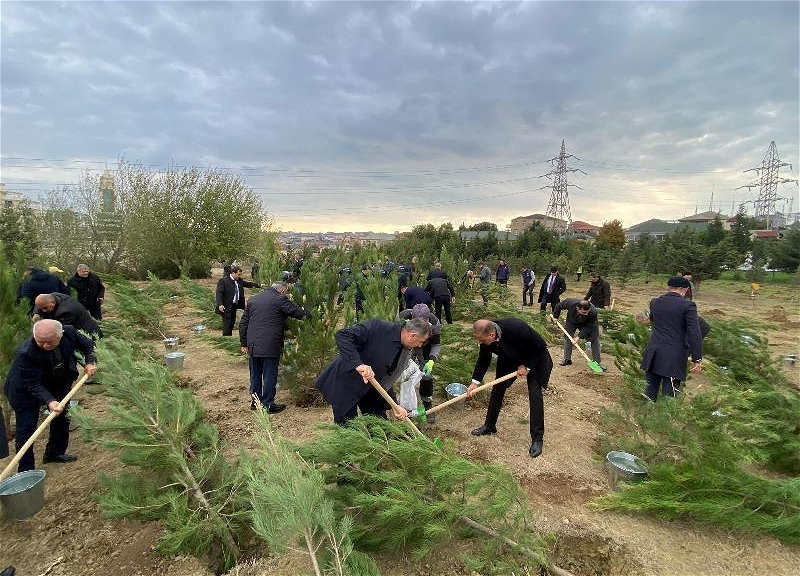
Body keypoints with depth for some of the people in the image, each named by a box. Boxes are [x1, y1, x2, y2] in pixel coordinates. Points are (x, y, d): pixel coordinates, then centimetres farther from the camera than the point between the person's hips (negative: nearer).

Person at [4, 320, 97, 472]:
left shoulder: (69, 332, -27)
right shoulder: (25, 354, -38)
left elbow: (88, 345, -6)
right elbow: (34, 385, -33)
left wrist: (90, 362, -22)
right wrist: (49, 401, -47)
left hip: (57, 382, 6)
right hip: (25, 391, -5)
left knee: (61, 417, 16)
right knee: (26, 428, -6)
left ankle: (55, 453, 36)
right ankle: (26, 471, 6)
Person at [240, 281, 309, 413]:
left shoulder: (252, 300, 14)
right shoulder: (280, 299, -8)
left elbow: (243, 323, 15)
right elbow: (298, 313, -7)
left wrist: (244, 343, 18)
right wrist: (308, 314, 14)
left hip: (253, 345, 7)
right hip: (270, 346, -6)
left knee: (255, 374, 18)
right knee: (269, 375, 4)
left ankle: (255, 401, 29)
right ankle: (268, 405, 11)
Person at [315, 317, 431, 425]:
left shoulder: (405, 352, -4)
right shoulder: (377, 327, -25)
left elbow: (386, 380, -1)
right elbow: (342, 335, -31)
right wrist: (357, 364, -40)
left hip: (369, 387, 7)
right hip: (344, 384, -7)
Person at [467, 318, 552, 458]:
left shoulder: (517, 328, -43)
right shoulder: (486, 336, -24)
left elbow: (540, 346, -25)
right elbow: (483, 360, -6)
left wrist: (526, 366, -21)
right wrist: (475, 382, -12)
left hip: (535, 358, -5)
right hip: (509, 359, 6)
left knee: (534, 394, -12)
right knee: (497, 389, 5)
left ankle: (537, 438, 1)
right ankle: (489, 426, 23)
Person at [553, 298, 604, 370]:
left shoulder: (593, 312, -41)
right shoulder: (570, 303, -40)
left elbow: (588, 327, -28)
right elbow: (559, 306, -18)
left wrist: (579, 336, -31)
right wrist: (555, 316, -6)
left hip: (587, 324, -1)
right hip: (571, 321, 2)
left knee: (594, 340, -8)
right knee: (567, 337, 3)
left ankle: (597, 362, 0)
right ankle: (567, 359, 16)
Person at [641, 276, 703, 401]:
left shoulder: (654, 302, 7)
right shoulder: (687, 306, -8)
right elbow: (695, 334, -11)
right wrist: (697, 360, -7)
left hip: (653, 354, 5)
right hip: (674, 358, -4)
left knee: (651, 388, 12)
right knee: (669, 395, 1)